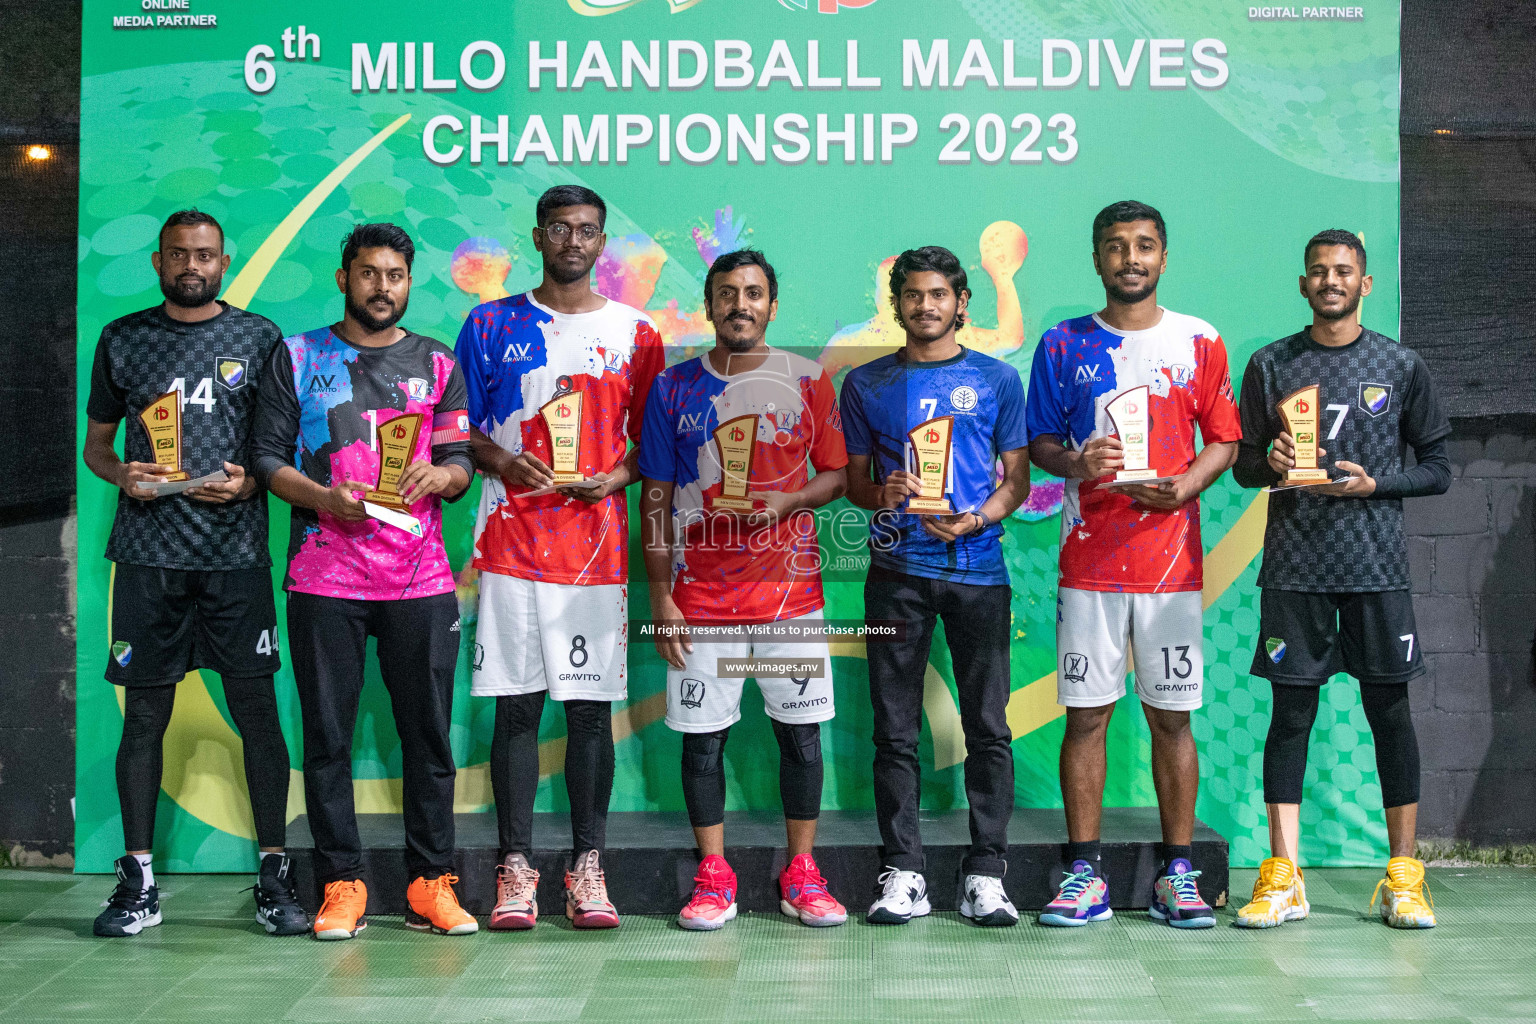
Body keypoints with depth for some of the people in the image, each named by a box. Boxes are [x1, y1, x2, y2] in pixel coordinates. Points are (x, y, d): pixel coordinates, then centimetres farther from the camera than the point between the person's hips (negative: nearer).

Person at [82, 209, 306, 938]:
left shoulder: (258, 337, 9)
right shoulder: (122, 340, 13)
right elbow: (95, 442, 18)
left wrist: (249, 481, -9)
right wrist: (121, 473, -3)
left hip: (235, 551, -1)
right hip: (148, 553, 1)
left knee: (256, 709, -2)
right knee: (144, 713, 4)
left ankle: (274, 877, 5)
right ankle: (137, 879, 11)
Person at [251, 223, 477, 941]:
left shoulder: (437, 364, 14)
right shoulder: (297, 358, 10)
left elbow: (461, 463, 11)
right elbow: (268, 456, 5)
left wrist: (437, 476, -12)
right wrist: (323, 498, -12)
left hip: (421, 580, 1)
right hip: (324, 580, -1)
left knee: (428, 733, 1)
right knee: (328, 733, 0)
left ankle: (431, 883, 8)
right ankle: (341, 884, 9)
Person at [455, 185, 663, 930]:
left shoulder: (634, 334, 9)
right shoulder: (490, 325, 8)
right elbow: (459, 428, 9)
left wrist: (617, 476, -8)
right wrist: (503, 463, -10)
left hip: (598, 546, 1)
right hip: (512, 546, 0)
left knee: (592, 706, 2)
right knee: (515, 705, 0)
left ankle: (587, 868, 10)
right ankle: (515, 868, 7)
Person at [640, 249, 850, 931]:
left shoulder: (807, 381, 4)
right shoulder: (673, 388, 5)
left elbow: (838, 473, 8)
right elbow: (655, 498, 6)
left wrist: (791, 500, -13)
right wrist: (660, 595, 0)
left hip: (790, 587, 0)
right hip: (701, 594, 0)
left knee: (800, 732, 3)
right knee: (703, 735, 3)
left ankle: (801, 876, 14)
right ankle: (713, 879, 13)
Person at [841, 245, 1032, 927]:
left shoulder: (996, 380, 10)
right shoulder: (865, 385, 11)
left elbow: (1017, 478, 10)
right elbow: (852, 480, 13)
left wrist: (977, 519, -9)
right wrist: (881, 493, -10)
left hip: (977, 568, 0)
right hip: (896, 569, 0)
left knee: (989, 727, -1)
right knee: (896, 730, 1)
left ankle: (985, 872, 6)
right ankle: (902, 872, 7)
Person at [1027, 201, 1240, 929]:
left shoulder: (1199, 343, 7)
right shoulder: (1064, 345, 7)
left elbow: (1225, 439, 8)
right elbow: (1038, 441, 10)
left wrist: (1187, 485, -11)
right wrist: (1074, 462, -12)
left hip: (1171, 560, 0)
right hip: (1089, 561, 0)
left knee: (1172, 717, 3)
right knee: (1085, 715, 0)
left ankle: (1177, 875, 12)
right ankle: (1084, 875, 8)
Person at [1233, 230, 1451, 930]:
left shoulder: (1401, 366, 7)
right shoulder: (1270, 365, 9)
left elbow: (1437, 469, 9)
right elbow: (1242, 464, 14)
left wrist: (1372, 483, -8)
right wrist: (1271, 462, -9)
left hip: (1376, 564, 0)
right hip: (1294, 565, 0)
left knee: (1389, 711, 1)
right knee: (1291, 712, 0)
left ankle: (1403, 878, 9)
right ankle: (1282, 879, 4)